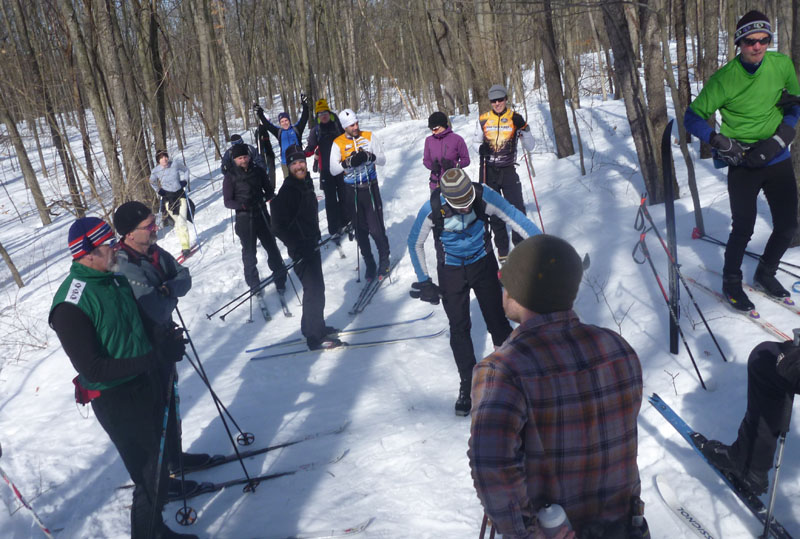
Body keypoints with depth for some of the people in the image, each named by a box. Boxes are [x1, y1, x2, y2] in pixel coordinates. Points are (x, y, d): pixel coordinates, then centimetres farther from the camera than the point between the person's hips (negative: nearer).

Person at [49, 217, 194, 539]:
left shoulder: (114, 277, 0)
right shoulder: (71, 306, -26)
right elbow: (92, 369, -26)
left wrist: (167, 343, -1)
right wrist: (156, 358, -27)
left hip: (145, 381, 9)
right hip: (117, 402, -9)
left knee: (161, 445, 28)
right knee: (152, 478, -2)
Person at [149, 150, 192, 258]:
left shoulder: (175, 164, -9)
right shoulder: (156, 171, -6)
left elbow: (185, 170, 12)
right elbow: (152, 182, 16)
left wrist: (185, 181, 0)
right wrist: (158, 190, 4)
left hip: (180, 194, -1)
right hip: (168, 198, 1)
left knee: (181, 222, -11)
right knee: (177, 222, 5)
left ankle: (185, 247, -10)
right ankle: (184, 244, 21)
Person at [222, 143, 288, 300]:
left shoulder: (258, 171, 3)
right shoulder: (230, 177, -3)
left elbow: (269, 190, 11)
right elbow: (227, 201, -3)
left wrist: (268, 197, -13)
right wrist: (242, 205, -23)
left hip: (262, 215, 2)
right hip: (244, 219, -2)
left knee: (272, 248, 6)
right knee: (249, 253, 4)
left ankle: (280, 279, 22)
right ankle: (254, 285, 19)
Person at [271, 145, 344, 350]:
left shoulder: (306, 183, 9)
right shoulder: (287, 192, -18)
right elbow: (279, 226, -19)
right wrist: (297, 247, -22)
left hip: (312, 246, 9)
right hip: (301, 250, -9)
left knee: (317, 288, 17)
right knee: (314, 291, -7)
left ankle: (316, 327, 32)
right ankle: (315, 338, 2)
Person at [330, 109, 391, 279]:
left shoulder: (369, 137, 0)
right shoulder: (338, 143, -1)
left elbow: (382, 160, -2)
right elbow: (333, 170, -8)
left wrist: (368, 156, -21)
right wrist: (349, 162, -24)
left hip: (370, 188, -1)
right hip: (351, 191, 1)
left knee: (376, 228, -5)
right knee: (360, 229, 7)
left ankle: (384, 260, 16)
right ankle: (369, 262, 22)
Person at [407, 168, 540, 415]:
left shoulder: (483, 196, -26)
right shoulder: (431, 209, -25)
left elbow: (514, 217, -14)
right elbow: (415, 244, -8)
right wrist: (424, 282, -4)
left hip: (483, 264, 1)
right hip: (451, 272, 0)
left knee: (497, 321, 8)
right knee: (459, 329, 3)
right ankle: (468, 384, 18)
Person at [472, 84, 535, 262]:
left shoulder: (515, 118, -2)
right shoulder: (483, 119, 1)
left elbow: (530, 147, -2)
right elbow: (476, 141, 14)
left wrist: (524, 129, -19)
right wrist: (481, 149, -9)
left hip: (508, 171, -1)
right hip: (488, 172, 1)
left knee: (517, 209, -8)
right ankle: (502, 249, 19)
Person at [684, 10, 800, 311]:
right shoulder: (724, 79, -14)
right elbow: (692, 118, -9)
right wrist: (720, 142, -23)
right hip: (742, 164, -4)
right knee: (743, 228, -3)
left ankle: (765, 274, 33)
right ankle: (731, 282, 21)